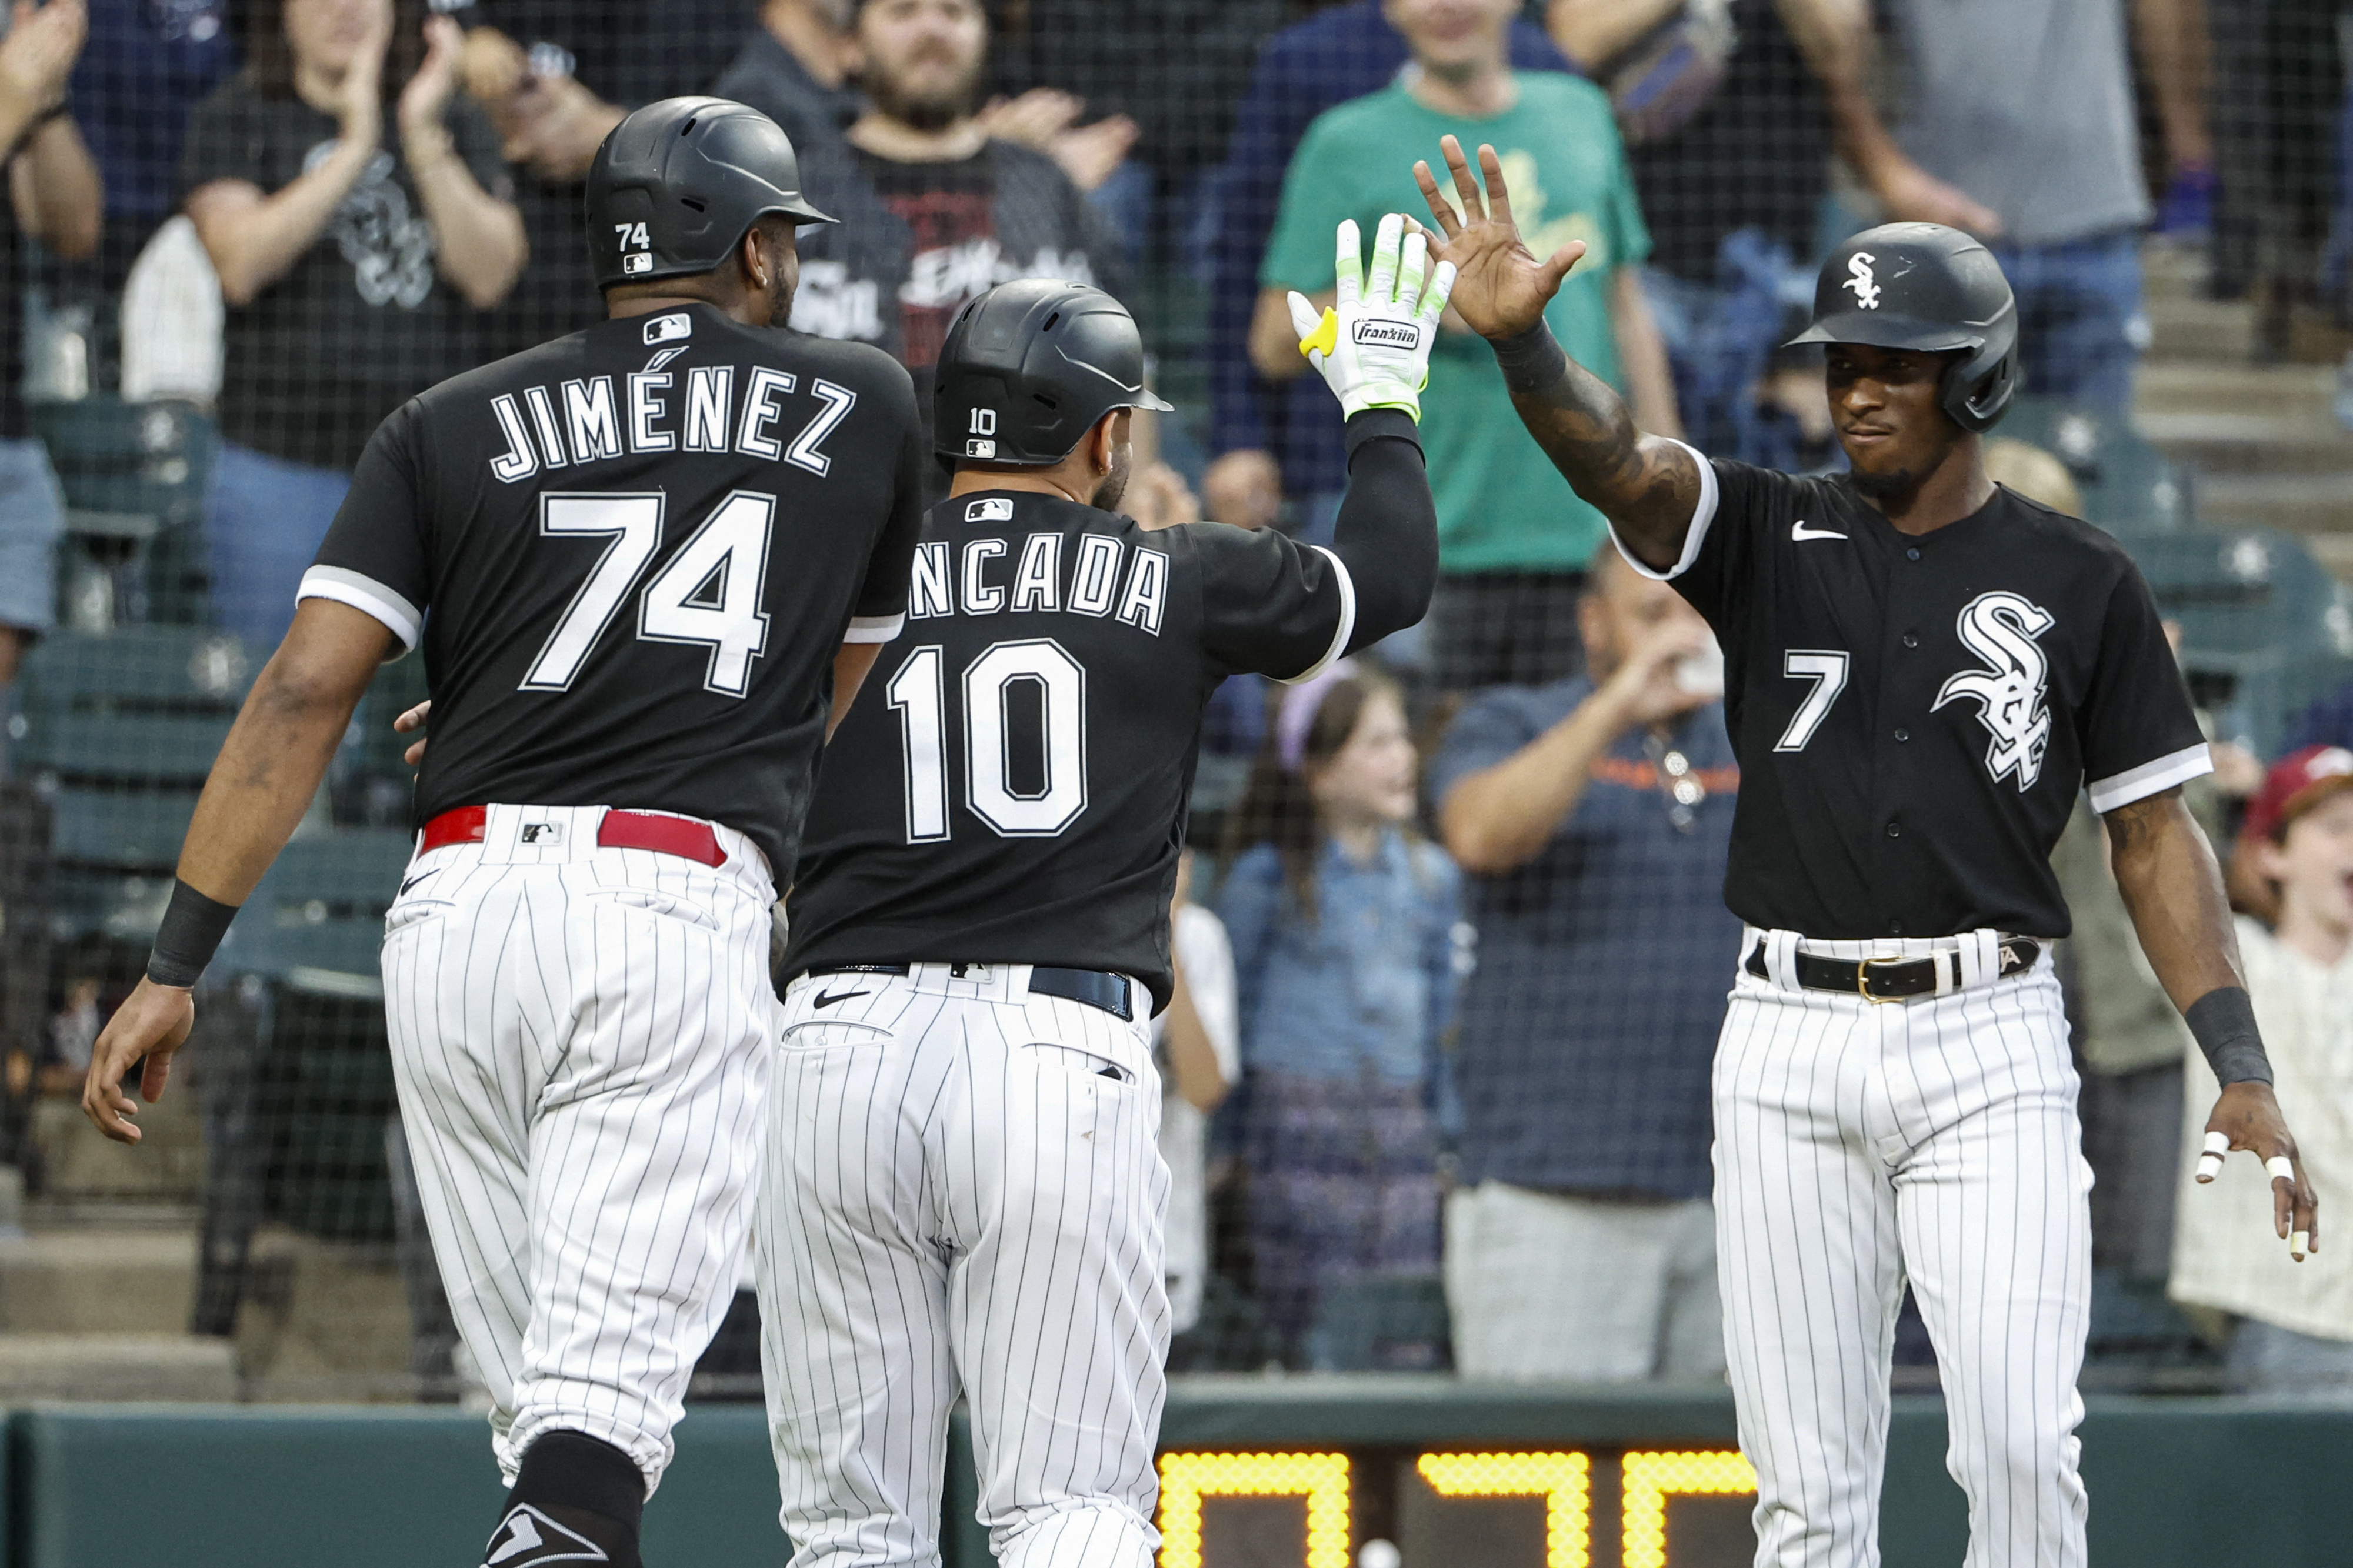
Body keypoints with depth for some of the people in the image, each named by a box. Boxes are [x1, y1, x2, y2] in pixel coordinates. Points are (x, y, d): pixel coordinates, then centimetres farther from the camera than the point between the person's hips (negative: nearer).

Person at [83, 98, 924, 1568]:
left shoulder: (455, 427, 13)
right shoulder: (867, 405, 15)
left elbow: (306, 689, 2)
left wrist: (177, 964, 2)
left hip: (457, 904, 3)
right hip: (682, 914, -3)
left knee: (538, 1381, 14)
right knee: (604, 1395, -13)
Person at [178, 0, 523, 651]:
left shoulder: (455, 120, 12)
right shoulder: (236, 116, 6)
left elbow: (490, 276, -2)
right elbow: (241, 264, -11)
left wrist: (425, 141, -12)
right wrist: (355, 148, -15)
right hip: (281, 470, -2)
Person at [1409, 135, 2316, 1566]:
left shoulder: (2081, 580, 5)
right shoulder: (1771, 537, 6)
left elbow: (2156, 834, 6)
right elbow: (1618, 464, -14)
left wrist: (2241, 1067, -4)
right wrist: (1522, 339, -36)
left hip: (1991, 1042, -2)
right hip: (1793, 1045, 2)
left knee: (2021, 1446, -14)